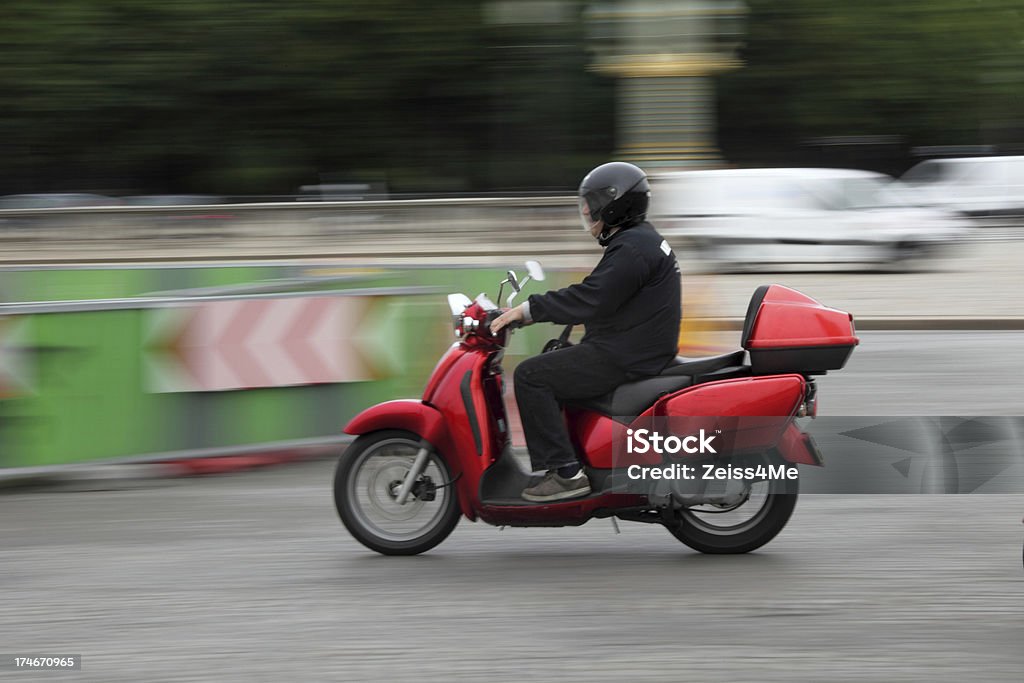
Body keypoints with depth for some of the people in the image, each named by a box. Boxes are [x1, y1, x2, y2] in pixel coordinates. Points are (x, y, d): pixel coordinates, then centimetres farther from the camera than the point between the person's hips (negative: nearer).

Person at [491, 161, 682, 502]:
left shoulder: (632, 250, -17)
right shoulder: (639, 240, 18)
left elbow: (590, 299, -26)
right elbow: (596, 295, 24)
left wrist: (528, 309, -21)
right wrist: (534, 310, 19)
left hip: (624, 357, -11)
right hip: (633, 351, 11)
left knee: (530, 376, -13)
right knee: (548, 369, 20)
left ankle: (566, 472, -16)